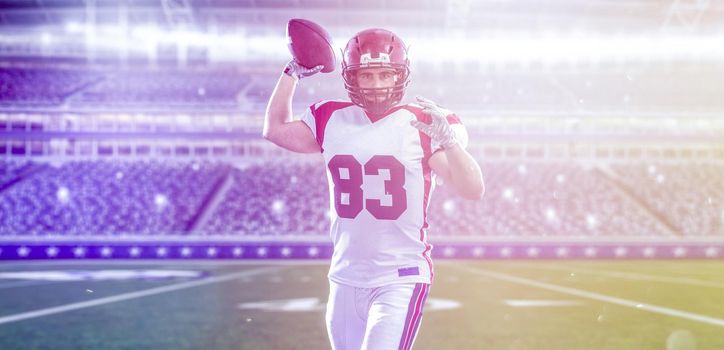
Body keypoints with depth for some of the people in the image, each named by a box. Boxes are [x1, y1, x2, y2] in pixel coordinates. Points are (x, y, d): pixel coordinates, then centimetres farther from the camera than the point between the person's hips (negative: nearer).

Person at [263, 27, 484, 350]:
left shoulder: (422, 125, -8)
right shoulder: (332, 120, 5)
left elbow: (473, 190, -15)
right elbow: (275, 129, 22)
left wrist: (449, 140, -30)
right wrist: (293, 73, 16)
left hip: (401, 280, -5)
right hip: (345, 280, 5)